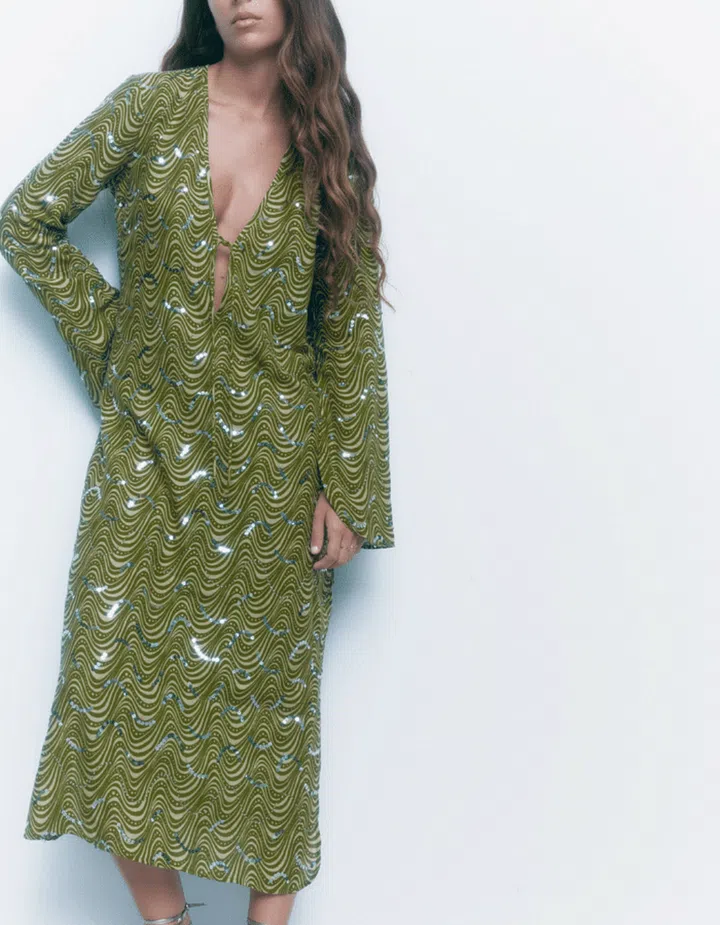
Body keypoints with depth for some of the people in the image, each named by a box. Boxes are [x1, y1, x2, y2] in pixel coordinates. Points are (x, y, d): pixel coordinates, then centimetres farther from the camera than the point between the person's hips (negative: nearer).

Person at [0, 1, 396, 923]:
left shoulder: (329, 147, 2)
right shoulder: (151, 107, 2)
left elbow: (353, 333, 1)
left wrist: (345, 490, -3)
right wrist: (105, 327, 2)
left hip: (272, 463, 0)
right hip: (149, 441, 1)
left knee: (266, 686, 6)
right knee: (120, 668, -3)